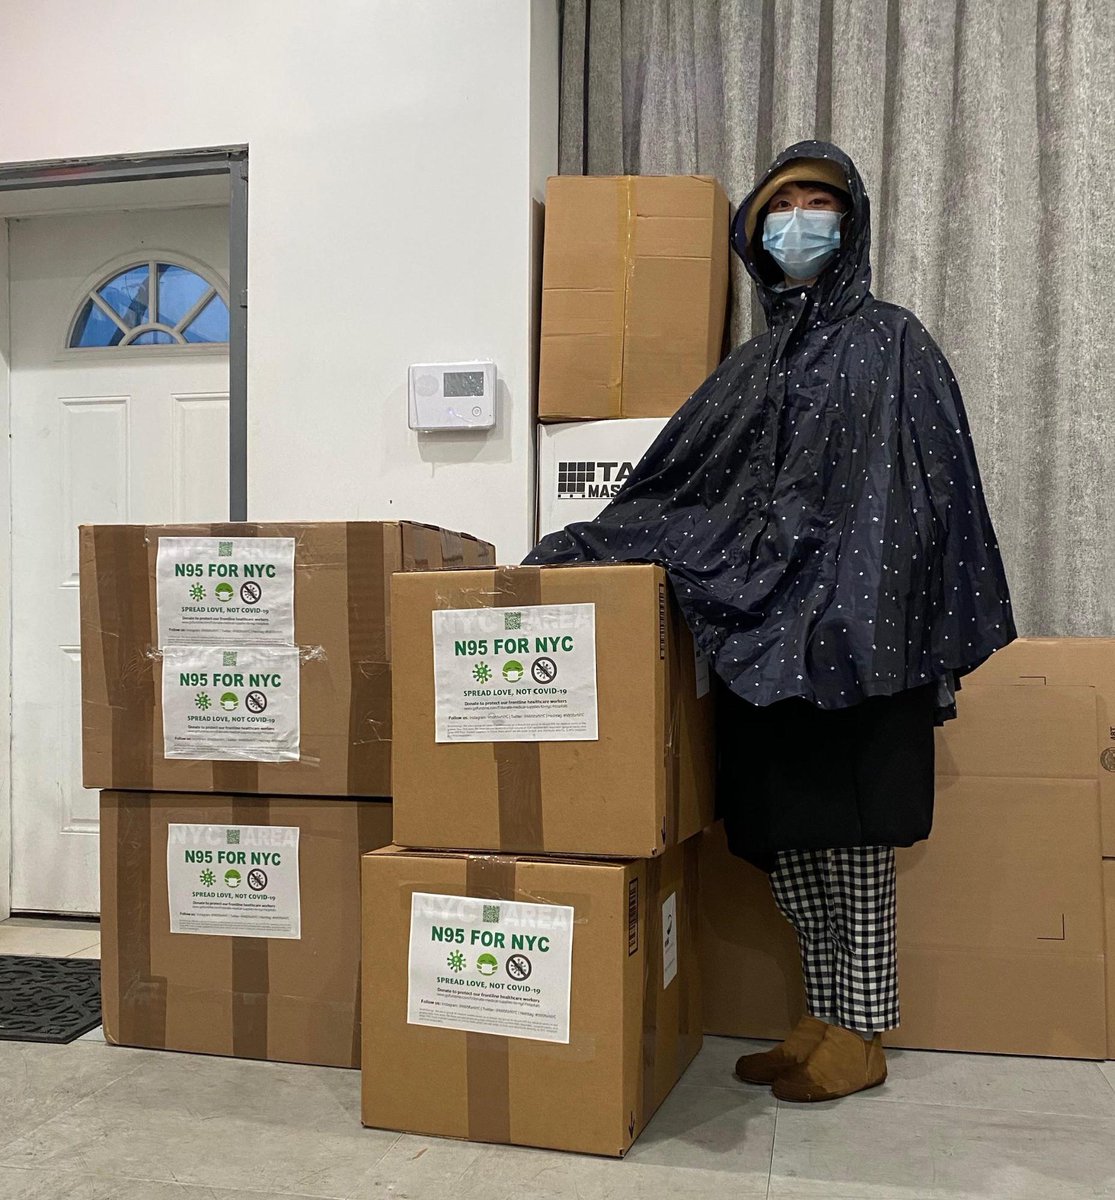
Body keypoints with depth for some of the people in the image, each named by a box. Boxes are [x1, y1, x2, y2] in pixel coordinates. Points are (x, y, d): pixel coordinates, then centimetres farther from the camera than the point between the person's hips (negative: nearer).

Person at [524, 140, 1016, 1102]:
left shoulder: (891, 344, 1)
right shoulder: (755, 365, 17)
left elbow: (928, 498, -6)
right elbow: (678, 481, 16)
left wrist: (927, 652, -13)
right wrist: (587, 546, 8)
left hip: (848, 629, -6)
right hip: (764, 633, 6)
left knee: (850, 827, 0)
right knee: (782, 832, 8)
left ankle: (863, 1034, 15)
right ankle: (825, 1019, 23)